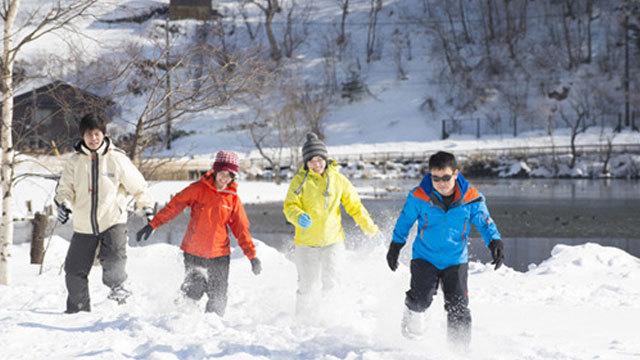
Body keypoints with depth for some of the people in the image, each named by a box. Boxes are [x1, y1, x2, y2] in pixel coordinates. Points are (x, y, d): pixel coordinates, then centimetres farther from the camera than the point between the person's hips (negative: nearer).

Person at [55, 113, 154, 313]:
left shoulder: (116, 158, -3)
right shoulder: (75, 161, 3)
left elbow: (137, 185, 5)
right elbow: (65, 187, 6)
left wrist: (146, 207, 4)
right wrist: (64, 204, -14)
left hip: (113, 220, -3)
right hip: (84, 225, 3)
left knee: (113, 259, -27)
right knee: (74, 271, 5)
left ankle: (116, 286, 1)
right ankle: (78, 308, 24)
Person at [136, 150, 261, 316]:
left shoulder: (233, 198, 2)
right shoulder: (198, 189, -5)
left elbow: (241, 228, 6)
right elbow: (173, 206, -5)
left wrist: (252, 255, 2)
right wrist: (152, 225, -12)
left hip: (219, 254, 2)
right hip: (194, 252, -2)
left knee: (218, 298, 2)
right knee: (192, 293, 1)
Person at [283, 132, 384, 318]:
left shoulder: (338, 179, 3)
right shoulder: (300, 180, -2)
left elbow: (355, 207, 10)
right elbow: (290, 207, -10)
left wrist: (372, 230, 10)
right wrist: (299, 217, -34)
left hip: (333, 240, 1)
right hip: (306, 242, -1)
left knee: (331, 285, -7)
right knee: (308, 288, 3)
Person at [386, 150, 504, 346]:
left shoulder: (471, 198, -12)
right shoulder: (419, 197, -12)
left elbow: (485, 223, 0)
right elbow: (405, 220, 4)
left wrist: (495, 242, -17)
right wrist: (395, 247, 10)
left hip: (456, 260, 1)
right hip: (425, 258, -1)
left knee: (458, 307, -7)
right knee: (420, 299, -16)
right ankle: (412, 314, 18)